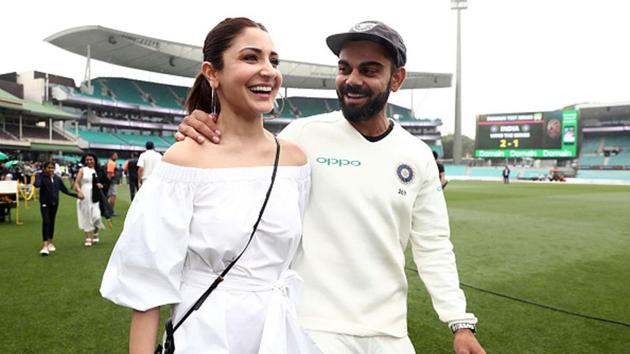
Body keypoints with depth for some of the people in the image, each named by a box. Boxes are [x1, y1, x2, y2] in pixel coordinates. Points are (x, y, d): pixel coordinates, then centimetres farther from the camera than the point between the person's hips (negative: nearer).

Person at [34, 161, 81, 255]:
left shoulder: (57, 178, 5)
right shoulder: (41, 176, -5)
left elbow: (65, 190, 11)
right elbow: (37, 184, -25)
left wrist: (76, 195, 9)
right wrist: (38, 176, -18)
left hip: (54, 203, 4)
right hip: (45, 203, -4)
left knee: (52, 222, 12)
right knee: (46, 222, -13)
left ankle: (50, 242, 28)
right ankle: (45, 245, -13)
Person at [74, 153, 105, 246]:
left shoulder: (98, 171, 8)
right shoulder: (82, 170, 2)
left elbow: (101, 183, 18)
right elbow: (76, 183, -6)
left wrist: (101, 185, -5)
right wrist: (79, 192, -22)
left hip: (95, 197, 1)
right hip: (85, 197, -1)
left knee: (96, 216, -6)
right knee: (86, 217, 4)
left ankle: (95, 234, 22)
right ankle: (88, 238, 15)